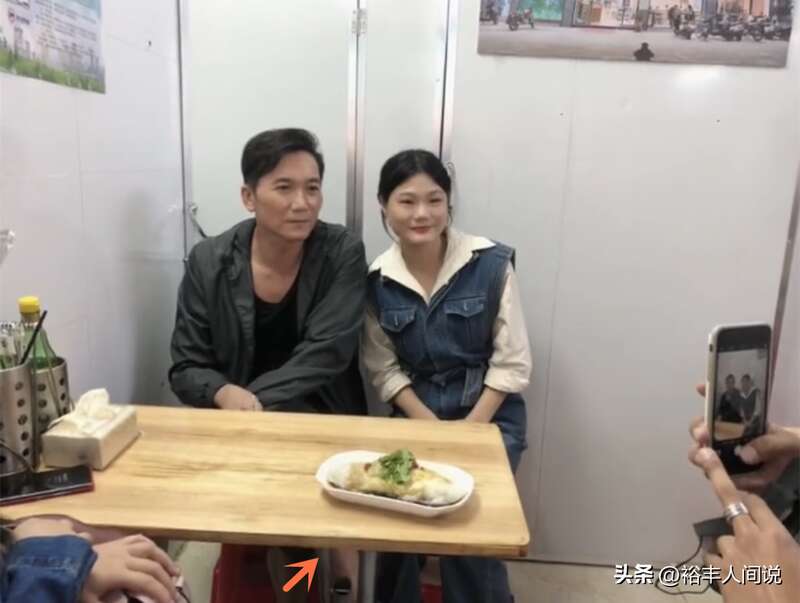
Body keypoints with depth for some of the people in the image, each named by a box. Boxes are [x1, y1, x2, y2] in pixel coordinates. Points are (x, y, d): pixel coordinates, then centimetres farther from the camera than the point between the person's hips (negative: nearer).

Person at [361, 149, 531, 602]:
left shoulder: (491, 264, -11)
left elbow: (512, 362, -8)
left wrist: (471, 427, -14)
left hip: (491, 417, -2)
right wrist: (430, 425, -11)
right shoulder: (376, 280, -4)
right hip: (416, 417, 2)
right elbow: (385, 369, 0)